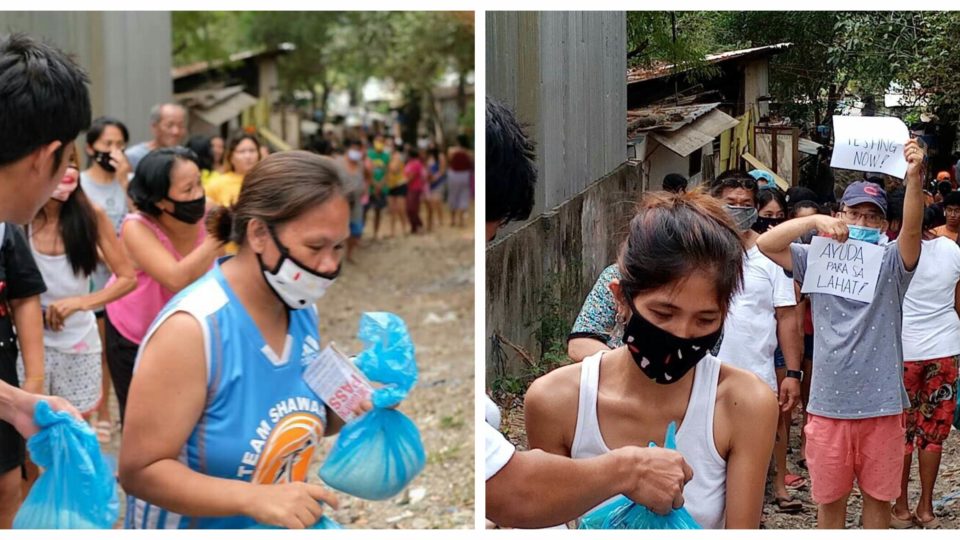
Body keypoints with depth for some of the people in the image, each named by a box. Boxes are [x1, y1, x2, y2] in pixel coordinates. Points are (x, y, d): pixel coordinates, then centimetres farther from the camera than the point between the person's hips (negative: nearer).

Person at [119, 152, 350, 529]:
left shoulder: (300, 308, -6)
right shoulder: (193, 328, -27)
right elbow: (140, 470, -26)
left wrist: (343, 412, -11)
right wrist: (255, 500, -35)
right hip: (193, 526, -6)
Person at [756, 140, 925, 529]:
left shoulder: (891, 263, 1)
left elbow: (912, 228, -19)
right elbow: (765, 244, -9)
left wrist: (914, 177, -38)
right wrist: (816, 221, -24)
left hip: (882, 406, 0)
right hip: (828, 406, 0)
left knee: (878, 497, 13)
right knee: (830, 499, 13)